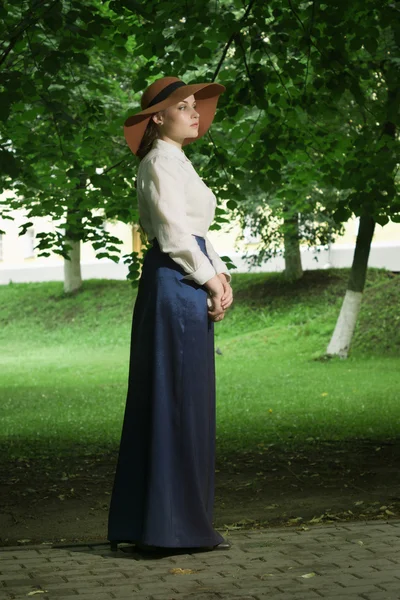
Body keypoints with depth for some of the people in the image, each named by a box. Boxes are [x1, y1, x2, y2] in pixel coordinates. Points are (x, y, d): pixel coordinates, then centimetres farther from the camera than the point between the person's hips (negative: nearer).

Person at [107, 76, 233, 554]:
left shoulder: (178, 163, 23)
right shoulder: (160, 161, -7)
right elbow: (173, 232, -17)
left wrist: (221, 274, 7)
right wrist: (209, 279, -9)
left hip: (190, 283, 10)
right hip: (175, 281, -10)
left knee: (185, 402, 10)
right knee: (179, 401, -8)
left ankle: (148, 520, 15)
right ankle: (175, 525, -5)